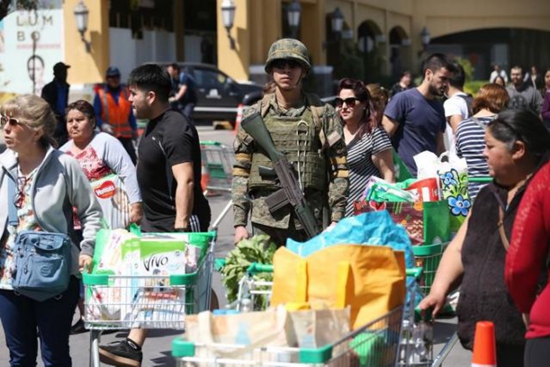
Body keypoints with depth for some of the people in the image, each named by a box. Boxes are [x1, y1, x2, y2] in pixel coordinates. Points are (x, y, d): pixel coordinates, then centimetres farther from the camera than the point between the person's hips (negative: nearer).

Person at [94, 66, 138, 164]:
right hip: (109, 135, -2)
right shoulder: (101, 94, -1)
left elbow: (131, 114, 13)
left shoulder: (125, 93, 9)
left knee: (132, 159, -5)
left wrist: (134, 130, 7)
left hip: (126, 135, 2)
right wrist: (103, 125, -23)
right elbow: (96, 115, -5)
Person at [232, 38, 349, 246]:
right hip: (265, 222, 1)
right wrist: (239, 223, 2)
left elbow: (339, 170, 4)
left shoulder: (323, 114, 6)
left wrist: (336, 220, -3)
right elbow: (240, 172, 8)